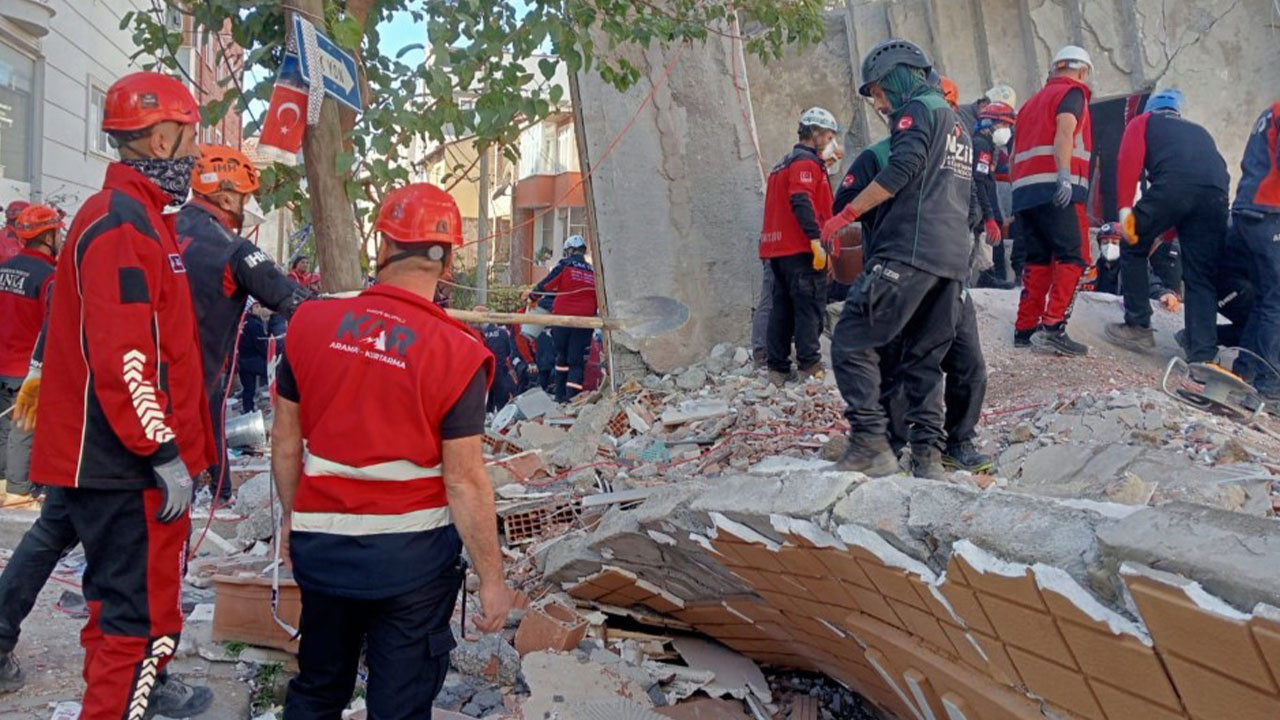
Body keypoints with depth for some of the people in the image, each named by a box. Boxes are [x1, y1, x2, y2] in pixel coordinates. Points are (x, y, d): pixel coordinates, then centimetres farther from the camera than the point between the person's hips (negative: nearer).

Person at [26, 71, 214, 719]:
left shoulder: (136, 216, 17)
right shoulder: (121, 224, -16)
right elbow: (121, 358, -24)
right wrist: (164, 453, -21)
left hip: (134, 458, 11)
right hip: (128, 465, -11)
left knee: (138, 598, 25)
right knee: (140, 613, -3)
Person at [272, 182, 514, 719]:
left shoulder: (311, 322, -5)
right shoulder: (456, 352, -17)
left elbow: (284, 438, 3)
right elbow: (465, 481, -15)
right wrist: (492, 580, -5)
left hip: (320, 543, 4)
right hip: (412, 553, -3)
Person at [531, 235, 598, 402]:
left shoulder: (565, 265, 0)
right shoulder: (593, 271, 10)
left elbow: (545, 285, -3)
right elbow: (597, 300, 11)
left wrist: (535, 294, 15)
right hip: (584, 320, 1)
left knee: (562, 356, 14)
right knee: (577, 360, 3)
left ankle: (560, 395, 16)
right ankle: (572, 397, -8)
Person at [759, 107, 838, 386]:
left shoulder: (784, 164, 23)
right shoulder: (807, 162, -7)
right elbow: (802, 203, -21)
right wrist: (817, 240, -25)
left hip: (777, 248, 9)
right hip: (801, 249, -9)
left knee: (781, 308, 8)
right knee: (810, 308, -8)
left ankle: (778, 369, 9)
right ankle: (810, 368, -11)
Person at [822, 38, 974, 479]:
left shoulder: (918, 109, 2)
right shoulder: (957, 125, 29)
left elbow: (901, 169, -16)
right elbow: (974, 199, 32)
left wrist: (845, 216, -14)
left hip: (908, 252, -9)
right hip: (953, 261, 9)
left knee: (851, 343, -8)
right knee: (925, 360, 10)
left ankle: (871, 446, -13)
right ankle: (928, 458, 6)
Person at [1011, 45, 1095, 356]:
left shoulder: (1032, 101, 28)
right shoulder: (1073, 92, 6)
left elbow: (1015, 155, 25)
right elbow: (1064, 131, -14)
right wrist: (1065, 175, -26)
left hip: (1023, 193, 8)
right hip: (1056, 191, -8)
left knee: (1039, 260, 10)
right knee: (1073, 258, -9)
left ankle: (1025, 329, 7)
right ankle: (1052, 328, -21)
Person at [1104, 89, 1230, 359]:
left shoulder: (1144, 122, 27)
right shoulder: (1200, 131, 41)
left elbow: (1129, 160, 5)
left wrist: (1125, 207, -3)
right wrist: (1165, 233, 41)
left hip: (1172, 185, -4)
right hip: (1217, 193, 4)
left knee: (1133, 250, 17)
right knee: (1201, 276, 7)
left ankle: (1138, 328, 16)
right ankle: (1203, 355, 0)